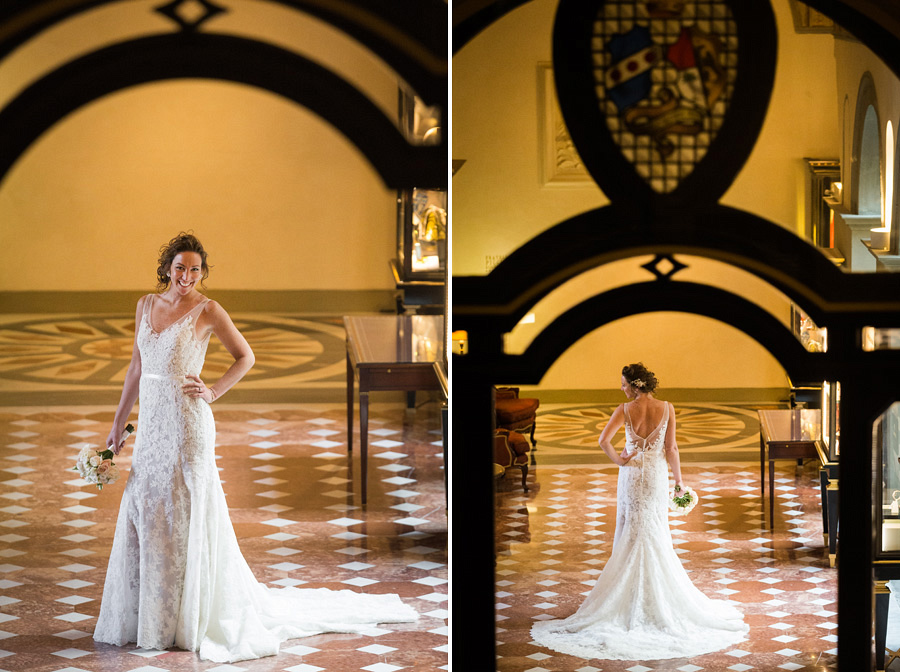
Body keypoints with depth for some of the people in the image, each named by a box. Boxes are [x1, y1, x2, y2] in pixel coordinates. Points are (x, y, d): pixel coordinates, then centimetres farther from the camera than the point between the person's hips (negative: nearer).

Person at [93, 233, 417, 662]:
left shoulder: (208, 312, -6)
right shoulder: (146, 305, 9)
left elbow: (245, 357, 4)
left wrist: (213, 393, -7)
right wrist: (118, 422, 16)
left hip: (186, 425, -6)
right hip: (150, 426, 6)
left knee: (186, 519, -3)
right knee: (143, 516, 8)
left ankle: (192, 618, 5)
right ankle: (146, 616, 19)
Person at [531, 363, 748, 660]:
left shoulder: (626, 410, -11)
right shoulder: (666, 408, -8)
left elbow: (604, 440, -21)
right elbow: (671, 448, -6)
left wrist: (618, 460, -5)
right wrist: (679, 479, 3)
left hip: (632, 473, -1)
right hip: (657, 472, 1)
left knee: (631, 531, 10)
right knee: (657, 533, 10)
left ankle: (630, 591, 12)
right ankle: (659, 593, 12)